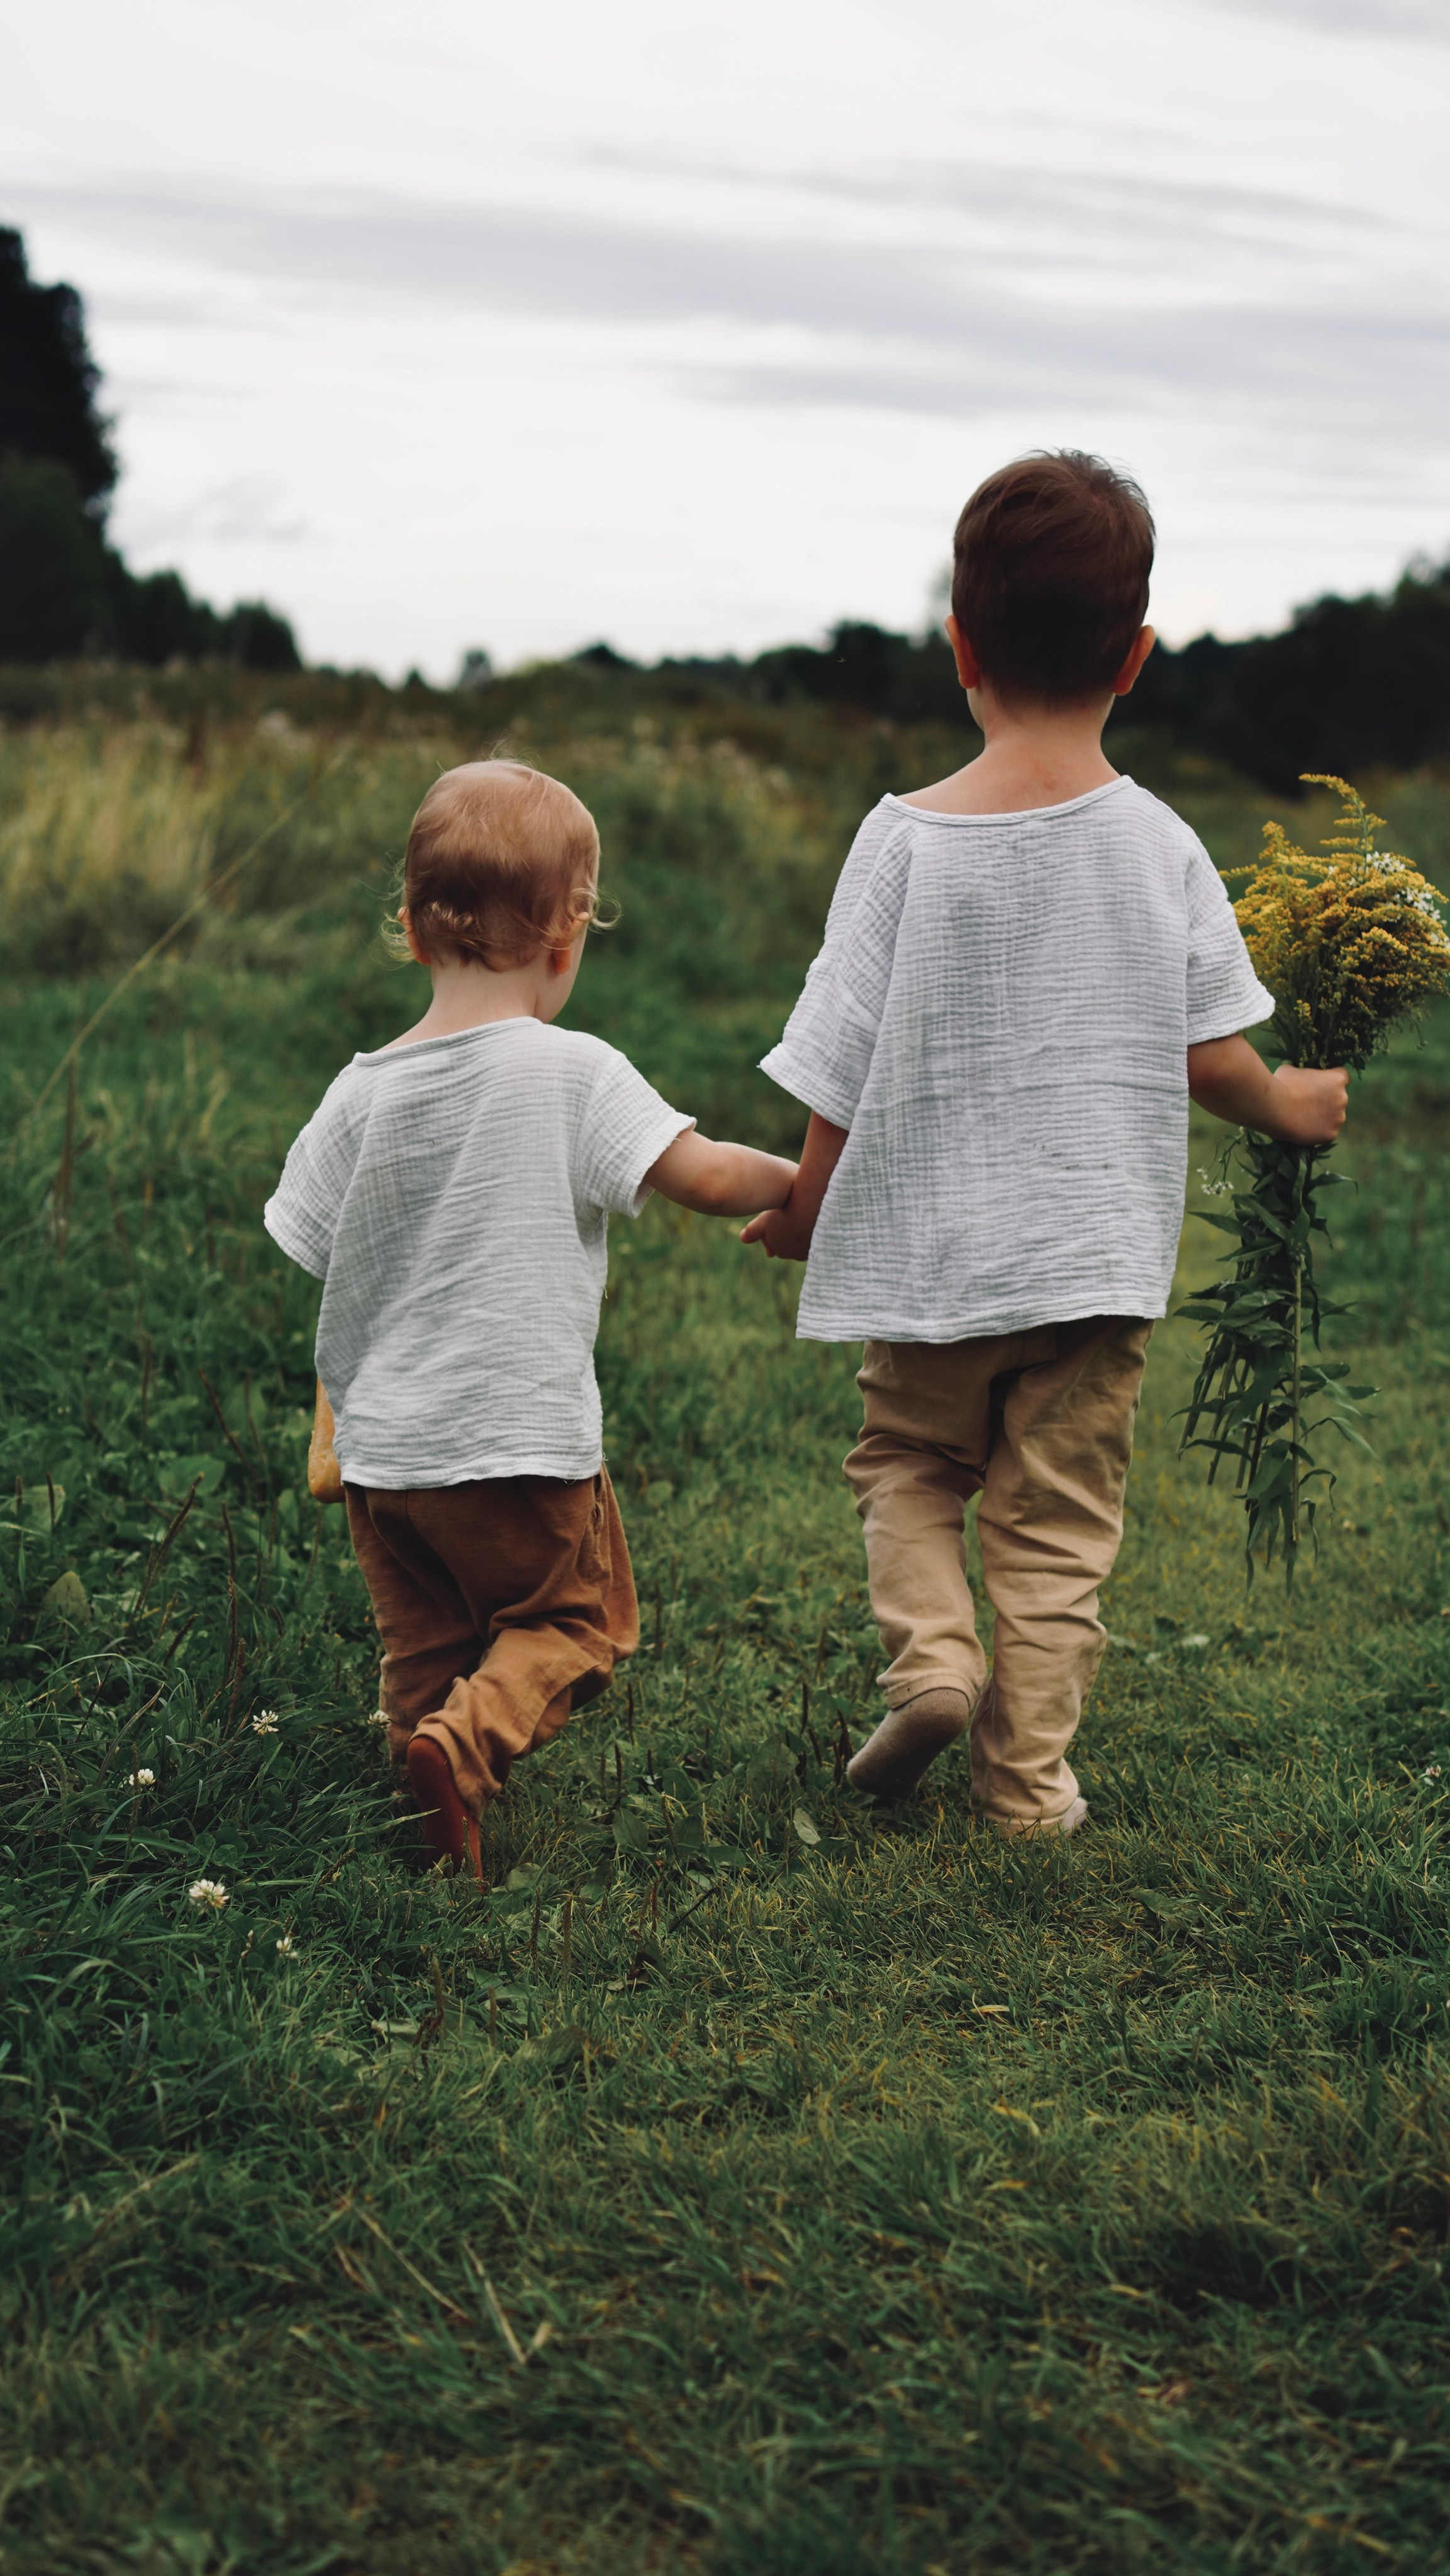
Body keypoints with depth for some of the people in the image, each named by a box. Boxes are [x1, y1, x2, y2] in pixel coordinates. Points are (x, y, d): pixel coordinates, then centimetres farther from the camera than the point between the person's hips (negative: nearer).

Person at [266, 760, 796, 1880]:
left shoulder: (362, 1091, 1)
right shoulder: (573, 1072, -12)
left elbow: (315, 1262, 9)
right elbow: (706, 1176, -16)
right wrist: (800, 1184, 4)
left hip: (382, 1449, 4)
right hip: (521, 1442, -4)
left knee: (427, 1642, 20)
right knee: (576, 1617, 13)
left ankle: (445, 1843, 16)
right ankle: (468, 1740, -11)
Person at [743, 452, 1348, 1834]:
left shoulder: (907, 837, -12)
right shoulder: (1162, 845, -7)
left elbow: (845, 1073, -8)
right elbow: (1205, 1053, 0)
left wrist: (804, 1208, 7)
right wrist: (1288, 1104, 21)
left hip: (934, 1248, -1)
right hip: (1101, 1251, 1)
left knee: (908, 1462, 22)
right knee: (1059, 1515, 11)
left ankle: (931, 1651, 0)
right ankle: (1027, 1775, 14)